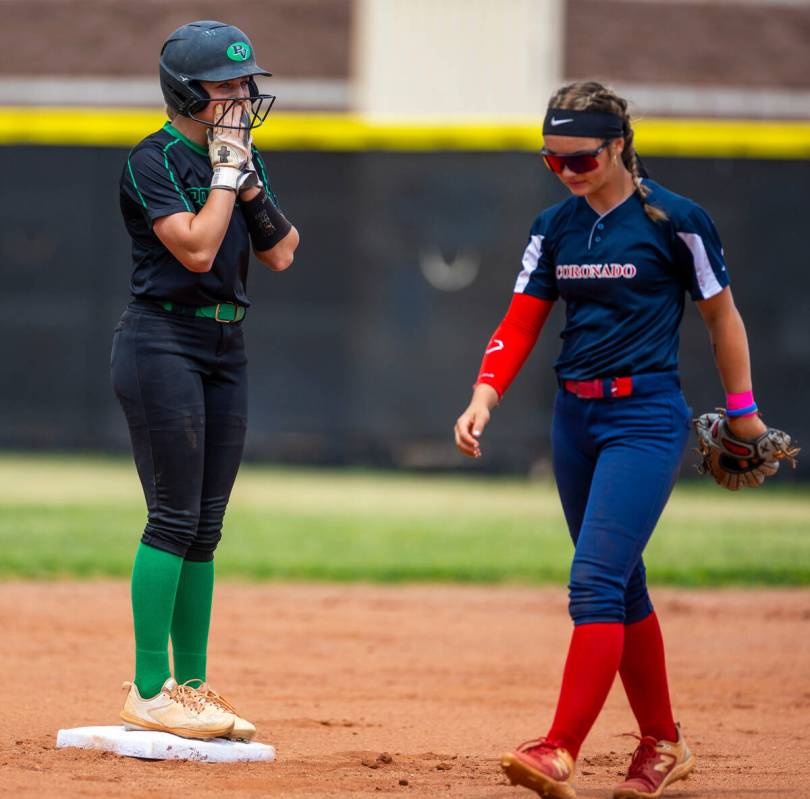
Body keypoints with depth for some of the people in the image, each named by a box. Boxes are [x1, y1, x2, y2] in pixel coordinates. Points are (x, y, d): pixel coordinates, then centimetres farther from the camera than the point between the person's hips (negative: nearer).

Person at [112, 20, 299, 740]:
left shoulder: (239, 158, 13)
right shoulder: (154, 161, -10)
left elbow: (279, 255, 7)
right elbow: (196, 248, -21)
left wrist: (250, 180, -3)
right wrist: (227, 170, -13)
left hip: (227, 349, 8)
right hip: (163, 344, -8)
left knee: (205, 528, 8)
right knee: (175, 517, -11)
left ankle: (190, 688, 13)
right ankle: (149, 693, -9)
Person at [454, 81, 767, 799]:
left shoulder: (674, 220, -8)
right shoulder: (555, 227, 7)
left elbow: (721, 314, 1)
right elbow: (520, 325, 5)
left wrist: (742, 409, 5)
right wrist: (483, 401, -10)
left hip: (647, 416, -6)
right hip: (575, 417, 7)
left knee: (596, 581, -17)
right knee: (621, 588, 12)